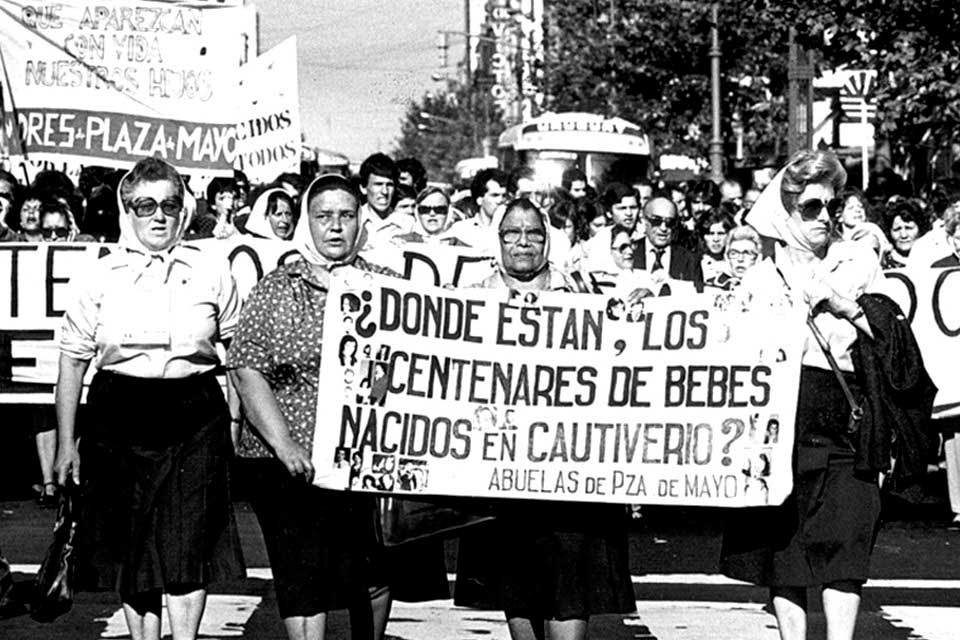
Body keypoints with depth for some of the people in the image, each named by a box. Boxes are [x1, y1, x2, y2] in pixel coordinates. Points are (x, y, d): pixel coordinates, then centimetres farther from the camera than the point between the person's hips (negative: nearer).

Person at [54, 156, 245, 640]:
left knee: (189, 548, -5)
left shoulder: (212, 273, 6)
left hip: (195, 418, 0)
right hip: (120, 419, 0)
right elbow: (72, 362, 7)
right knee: (131, 548, 5)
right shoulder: (100, 278, 4)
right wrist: (66, 442, 4)